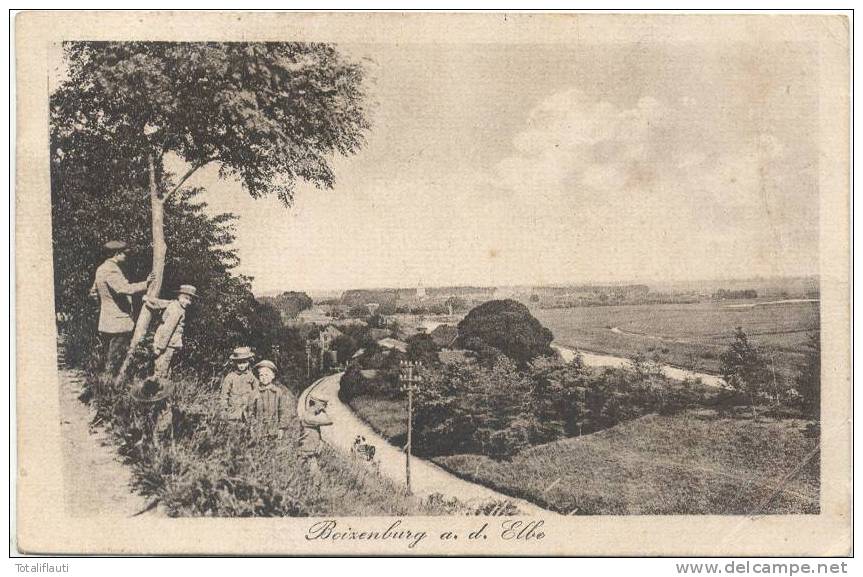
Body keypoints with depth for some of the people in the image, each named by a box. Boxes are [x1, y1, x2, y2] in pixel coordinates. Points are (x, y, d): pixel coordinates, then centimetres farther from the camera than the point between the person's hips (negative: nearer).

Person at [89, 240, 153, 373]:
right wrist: (146, 283, -24)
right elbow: (125, 289, -30)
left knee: (108, 355, 16)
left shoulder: (101, 269, 15)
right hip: (118, 323, -10)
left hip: (106, 322, 10)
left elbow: (93, 292, 26)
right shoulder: (111, 270, -17)